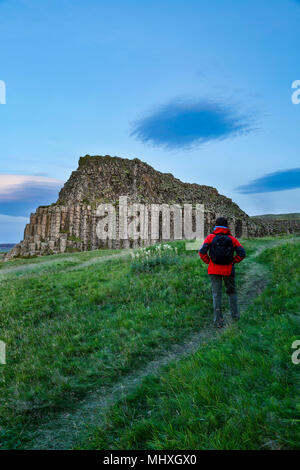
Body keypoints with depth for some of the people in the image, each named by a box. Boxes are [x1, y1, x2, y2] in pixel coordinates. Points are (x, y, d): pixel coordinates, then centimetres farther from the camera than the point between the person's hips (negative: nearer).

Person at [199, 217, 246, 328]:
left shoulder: (210, 237, -2)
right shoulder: (232, 239, 1)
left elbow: (202, 251, -12)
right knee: (232, 291, 21)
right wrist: (233, 261, 5)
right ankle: (235, 314, 25)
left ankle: (218, 321, 3)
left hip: (214, 270, 0)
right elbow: (242, 253, -7)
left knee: (216, 294, 3)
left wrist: (208, 262, 0)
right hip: (228, 270, 1)